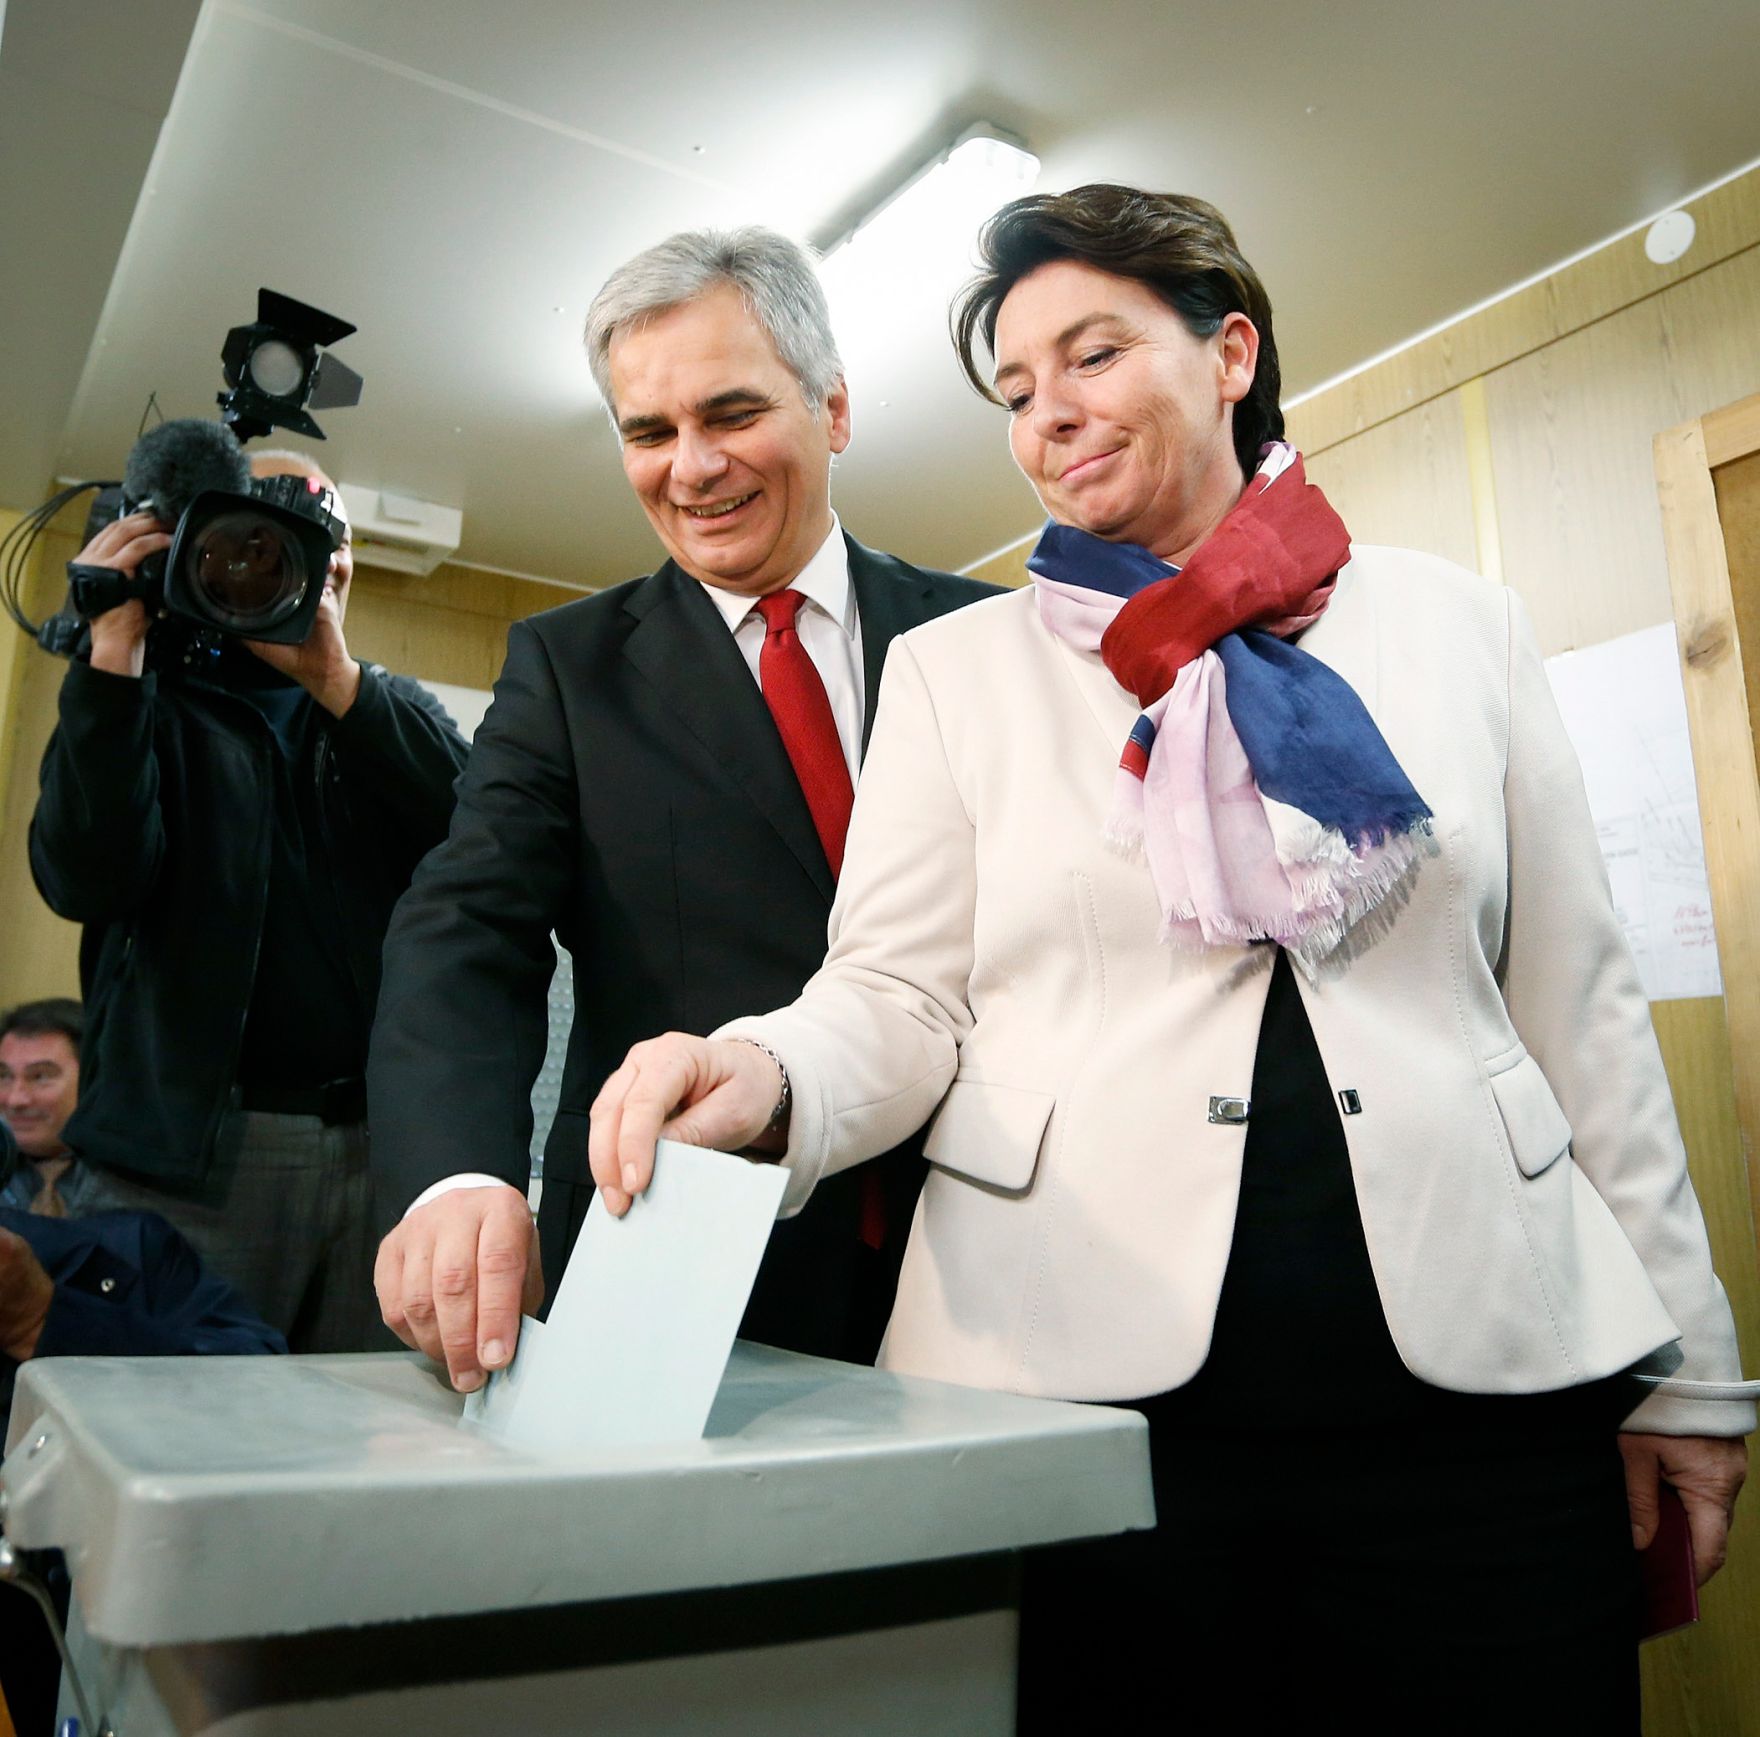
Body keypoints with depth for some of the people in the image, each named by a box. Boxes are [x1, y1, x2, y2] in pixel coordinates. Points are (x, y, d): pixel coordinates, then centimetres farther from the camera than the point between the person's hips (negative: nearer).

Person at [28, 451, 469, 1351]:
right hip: (193, 1147, -2)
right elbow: (87, 879, -7)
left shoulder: (392, 711, 17)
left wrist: (335, 680, -12)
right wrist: (114, 657, -10)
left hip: (390, 1143, 2)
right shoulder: (148, 701, 11)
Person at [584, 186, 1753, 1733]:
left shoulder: (1463, 630, 9)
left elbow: (1580, 1007, 9)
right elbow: (901, 996, 0)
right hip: (1080, 1382, -1)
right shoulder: (954, 668, 6)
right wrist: (767, 1077, -23)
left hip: (1479, 1387, 2)